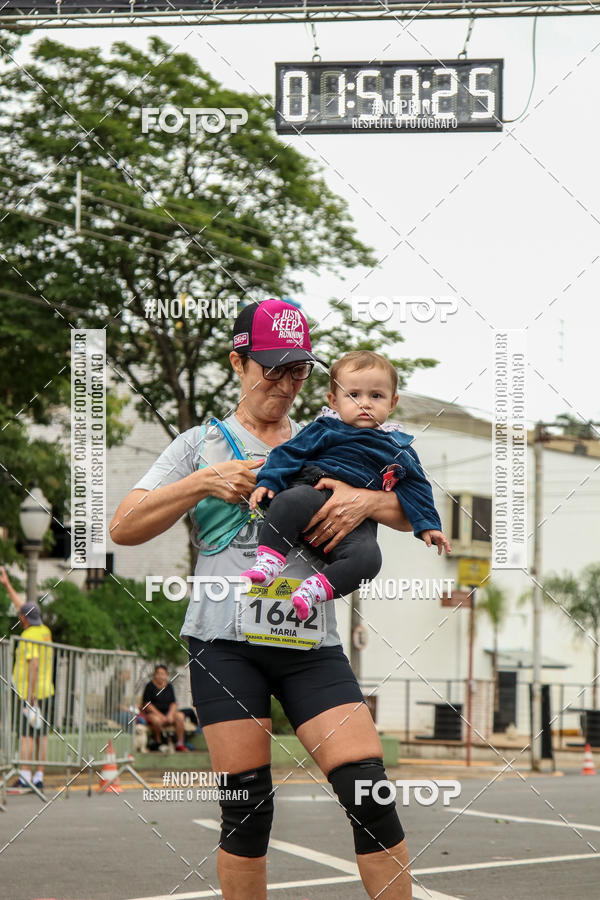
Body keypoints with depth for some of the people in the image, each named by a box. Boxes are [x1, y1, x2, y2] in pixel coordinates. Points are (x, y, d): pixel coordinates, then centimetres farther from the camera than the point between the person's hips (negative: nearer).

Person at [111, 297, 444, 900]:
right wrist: (204, 482, -7)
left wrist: (368, 501, -7)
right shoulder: (202, 444, 12)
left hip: (311, 645, 2)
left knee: (368, 791, -12)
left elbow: (411, 513, 15)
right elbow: (123, 528, 5)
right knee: (246, 805, -4)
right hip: (225, 641, -2)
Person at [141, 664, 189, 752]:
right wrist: (160, 715, -16)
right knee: (157, 720, -38)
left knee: (180, 716, -24)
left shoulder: (169, 686, 11)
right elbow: (147, 704, -8)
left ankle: (180, 744, -21)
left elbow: (173, 703, 8)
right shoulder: (150, 686, -2)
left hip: (168, 712, 4)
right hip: (153, 712, -4)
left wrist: (170, 714, -12)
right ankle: (158, 742, -15)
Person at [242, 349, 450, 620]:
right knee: (293, 500, -38)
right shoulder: (324, 429, 15)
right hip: (315, 492, -2)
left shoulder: (398, 448, 22)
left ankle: (317, 588, -32)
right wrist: (268, 482, -6)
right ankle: (270, 558, -36)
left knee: (367, 557, -31)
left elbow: (414, 486, 26)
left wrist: (428, 525, 15)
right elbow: (289, 453, 10)